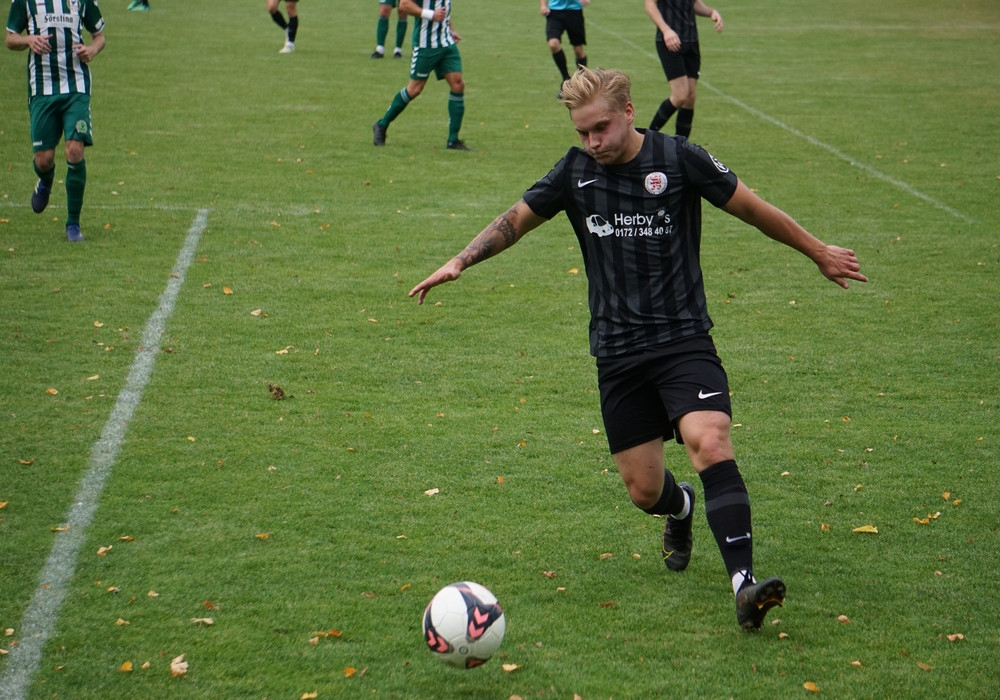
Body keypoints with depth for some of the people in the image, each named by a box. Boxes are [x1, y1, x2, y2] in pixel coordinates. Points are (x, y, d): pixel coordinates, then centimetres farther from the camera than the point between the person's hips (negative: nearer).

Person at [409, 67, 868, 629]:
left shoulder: (678, 159, -5)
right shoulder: (576, 172, 3)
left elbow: (752, 209, 4)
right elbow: (517, 220, 16)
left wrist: (819, 253, 14)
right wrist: (460, 262, 3)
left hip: (684, 340, -3)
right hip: (618, 352, 3)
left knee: (710, 443, -27)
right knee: (644, 490, 5)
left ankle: (743, 582, -27)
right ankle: (681, 509, 43)